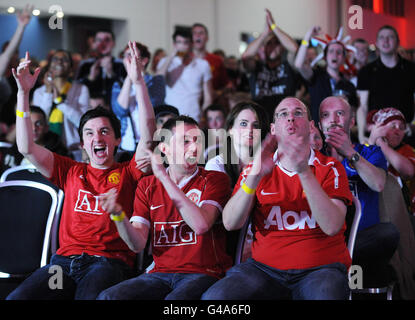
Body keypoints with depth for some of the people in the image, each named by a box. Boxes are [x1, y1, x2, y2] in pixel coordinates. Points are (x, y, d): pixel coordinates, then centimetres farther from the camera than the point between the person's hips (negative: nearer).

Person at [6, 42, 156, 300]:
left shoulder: (127, 172, 14)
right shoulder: (71, 172, 22)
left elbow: (148, 135, -1)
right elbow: (27, 148, 12)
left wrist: (138, 80, -9)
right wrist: (24, 92, 6)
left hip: (109, 262, -3)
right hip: (65, 259, 3)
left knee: (91, 297, -37)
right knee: (17, 298, -25)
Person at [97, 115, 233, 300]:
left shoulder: (215, 180, 3)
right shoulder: (147, 186, 13)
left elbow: (201, 225, -17)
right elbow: (137, 245, 4)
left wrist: (164, 177, -16)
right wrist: (118, 214, -17)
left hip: (202, 273, -4)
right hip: (160, 273, 4)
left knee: (175, 301, -37)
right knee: (108, 297, -23)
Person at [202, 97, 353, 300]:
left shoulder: (329, 168, 5)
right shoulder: (259, 167, 11)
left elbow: (332, 227, -13)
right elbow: (230, 223, -2)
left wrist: (305, 172, -21)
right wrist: (255, 176, -16)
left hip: (320, 267, -2)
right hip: (264, 266, 2)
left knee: (324, 294, -37)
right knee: (214, 296, -25)